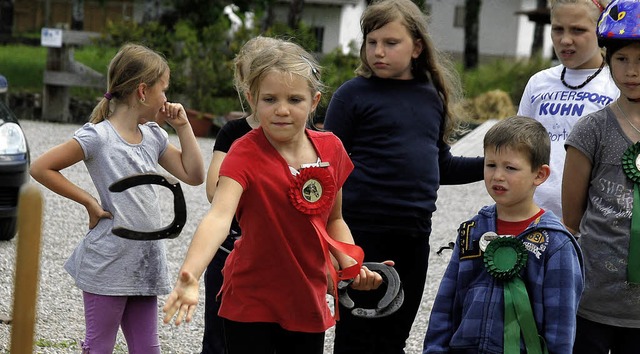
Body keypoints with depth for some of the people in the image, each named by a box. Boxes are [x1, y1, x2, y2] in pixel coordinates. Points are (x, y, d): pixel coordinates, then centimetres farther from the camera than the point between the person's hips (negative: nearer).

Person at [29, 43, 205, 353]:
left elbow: (194, 175, 11)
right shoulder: (98, 136, -13)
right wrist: (89, 202, -12)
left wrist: (182, 126, 6)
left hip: (145, 265, 7)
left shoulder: (153, 136, 9)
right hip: (108, 266, -7)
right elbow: (41, 168, -14)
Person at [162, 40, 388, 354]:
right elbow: (219, 216, -34)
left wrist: (352, 267, -3)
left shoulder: (331, 149, -2)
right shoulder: (245, 154, -17)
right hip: (252, 303, -5)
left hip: (308, 301, 5)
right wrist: (190, 274, -50)